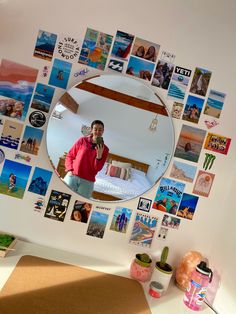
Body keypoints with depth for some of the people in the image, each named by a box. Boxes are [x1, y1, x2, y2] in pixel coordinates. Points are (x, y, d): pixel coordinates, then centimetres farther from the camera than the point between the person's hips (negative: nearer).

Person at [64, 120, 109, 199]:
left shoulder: (104, 149, 4)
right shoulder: (82, 140, 5)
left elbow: (97, 168, -2)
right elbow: (70, 155, 9)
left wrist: (99, 155, -16)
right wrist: (69, 170, -4)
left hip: (87, 182, 0)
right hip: (72, 176, 0)